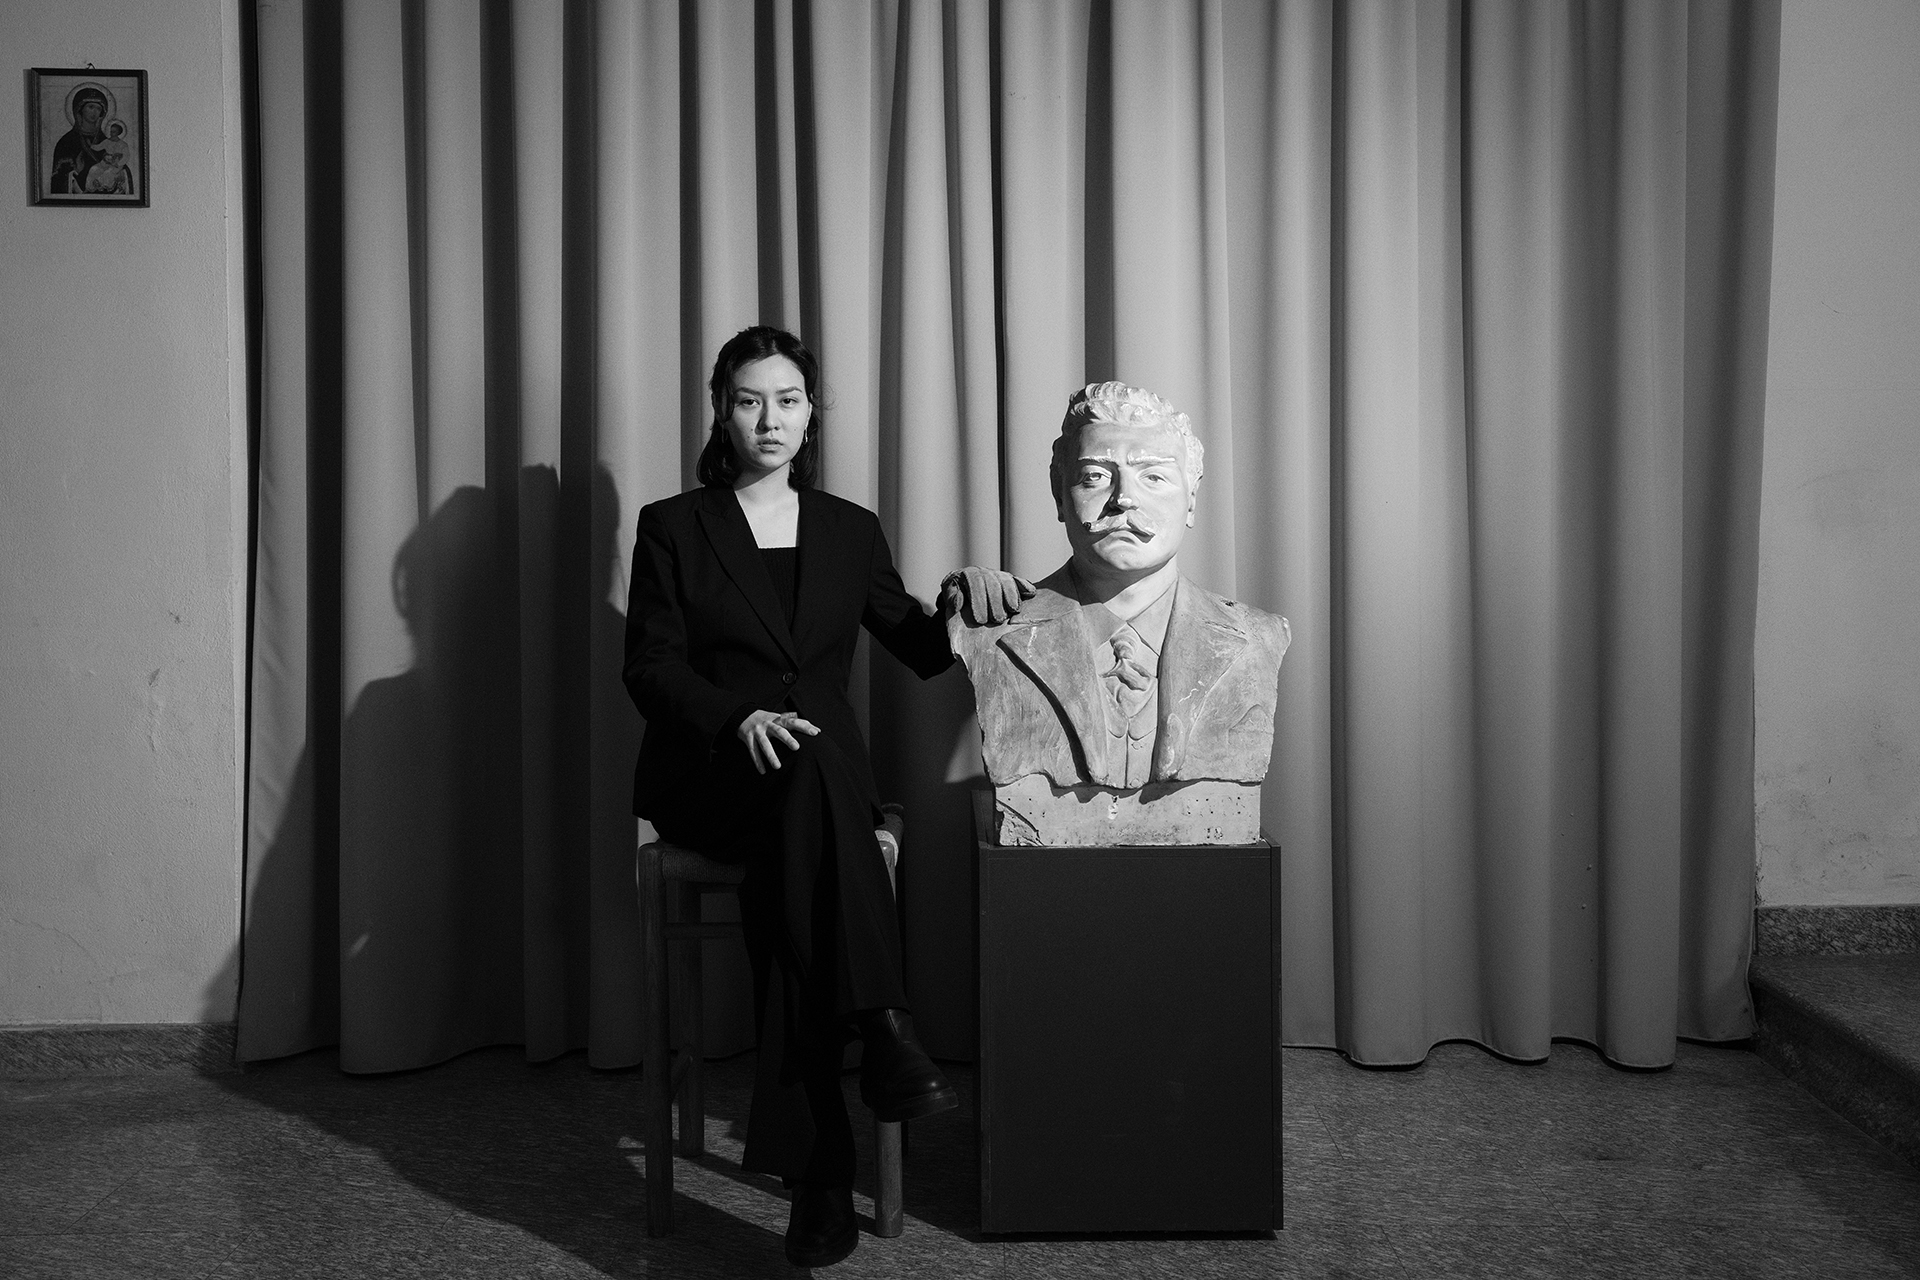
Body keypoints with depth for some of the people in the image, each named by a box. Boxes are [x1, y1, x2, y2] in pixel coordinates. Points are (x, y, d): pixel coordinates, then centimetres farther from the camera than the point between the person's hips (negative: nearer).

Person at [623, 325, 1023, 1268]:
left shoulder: (851, 531, 15)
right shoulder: (671, 526, 7)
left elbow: (920, 652, 14)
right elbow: (651, 668, -2)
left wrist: (965, 602, -8)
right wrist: (741, 717, -21)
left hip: (823, 778, 2)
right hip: (704, 778, -2)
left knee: (785, 868, -33)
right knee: (810, 767, -36)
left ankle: (813, 1166, -34)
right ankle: (881, 1030, -40)